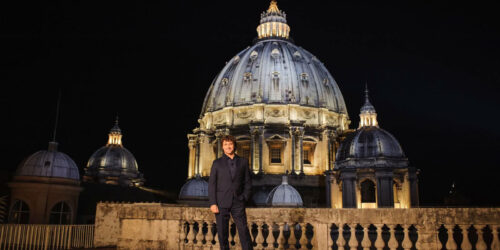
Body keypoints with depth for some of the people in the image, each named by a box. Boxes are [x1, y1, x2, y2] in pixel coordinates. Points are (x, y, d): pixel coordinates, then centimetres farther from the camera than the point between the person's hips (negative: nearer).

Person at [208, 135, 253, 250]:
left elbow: (247, 182, 12)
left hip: (238, 203, 1)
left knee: (244, 231, -3)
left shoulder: (243, 162, 10)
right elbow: (212, 184, 2)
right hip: (221, 203, 0)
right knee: (222, 233, 3)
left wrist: (245, 198, 2)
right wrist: (213, 203, -6)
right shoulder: (217, 163, 6)